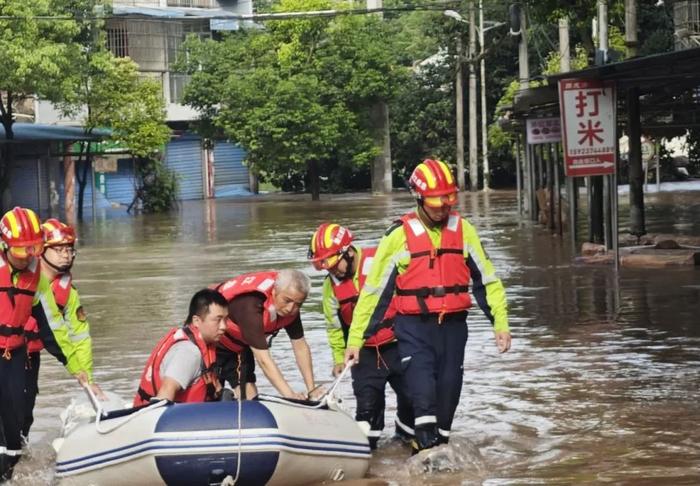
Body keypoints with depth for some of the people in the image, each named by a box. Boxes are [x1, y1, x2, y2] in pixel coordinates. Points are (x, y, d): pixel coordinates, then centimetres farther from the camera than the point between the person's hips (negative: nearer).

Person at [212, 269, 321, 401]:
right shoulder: (250, 305, -40)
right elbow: (263, 359, -40)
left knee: (249, 397, -3)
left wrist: (311, 390, -14)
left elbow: (300, 346, -8)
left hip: (238, 344, 7)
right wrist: (289, 395, -44)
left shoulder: (290, 306, -17)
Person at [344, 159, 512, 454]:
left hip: (453, 325, 3)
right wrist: (355, 339, -2)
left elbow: (486, 278, 13)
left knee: (448, 392, 7)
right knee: (423, 393, -19)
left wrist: (500, 323, 5)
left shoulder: (463, 230, 4)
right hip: (414, 327, -3)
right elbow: (374, 289, -1)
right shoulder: (400, 235, -5)